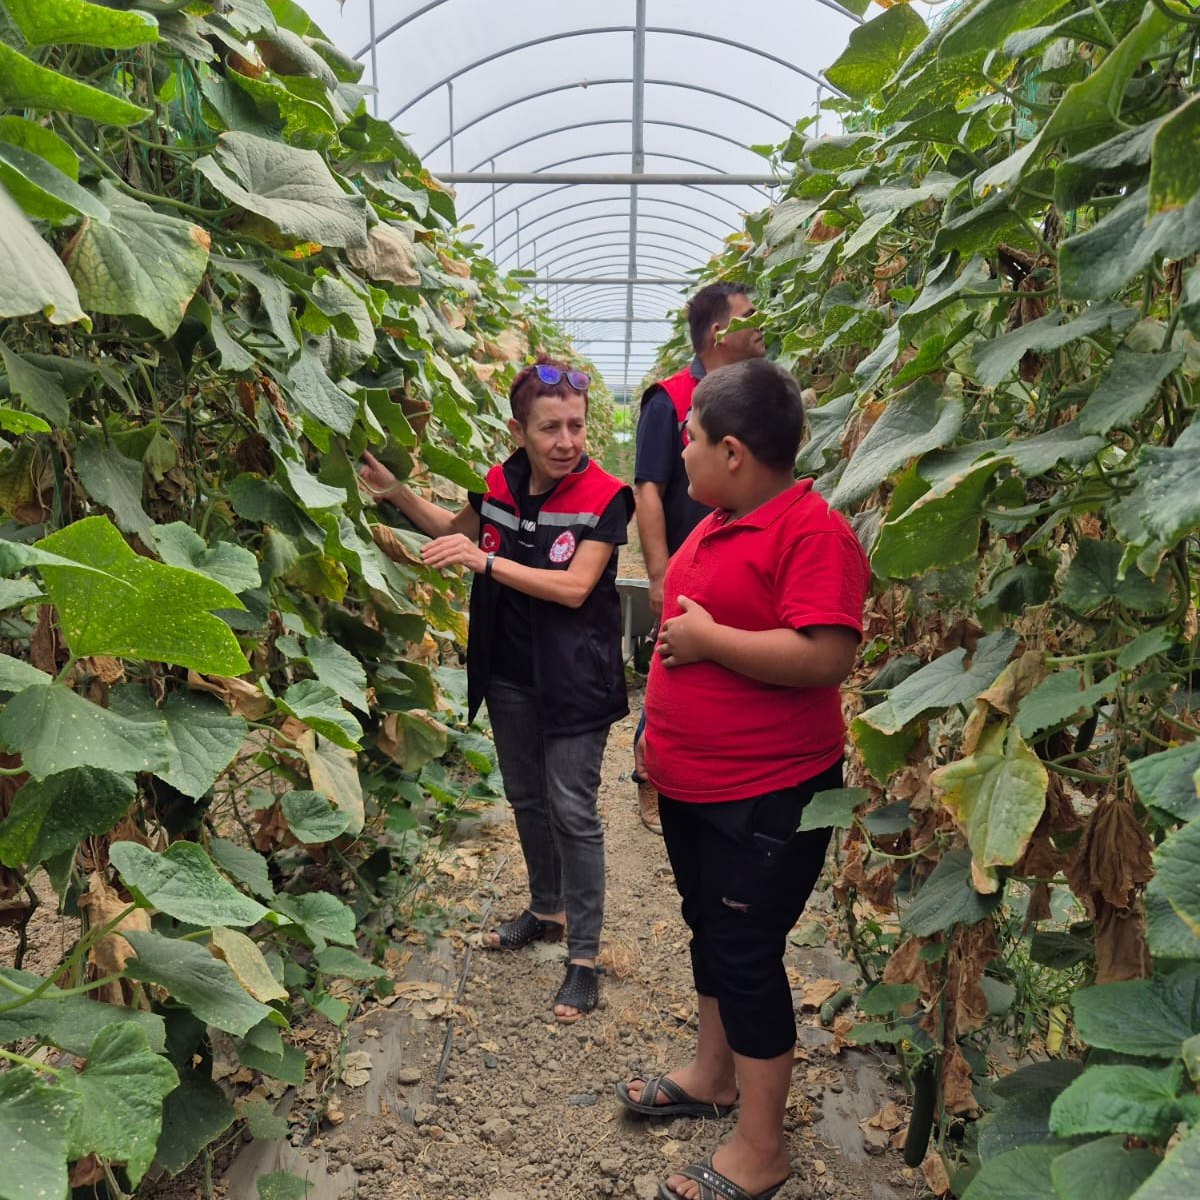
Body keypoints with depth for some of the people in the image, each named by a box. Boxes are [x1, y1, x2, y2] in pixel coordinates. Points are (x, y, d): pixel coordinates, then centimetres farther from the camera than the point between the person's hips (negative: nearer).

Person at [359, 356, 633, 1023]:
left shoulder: (604, 496, -16)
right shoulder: (501, 485, -1)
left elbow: (575, 587, -24)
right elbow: (455, 529, 19)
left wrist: (485, 561, -28)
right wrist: (395, 491, 6)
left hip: (573, 680, -6)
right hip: (509, 674, 6)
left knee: (573, 812, -1)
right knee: (526, 799, 20)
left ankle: (584, 955, 15)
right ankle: (546, 911, 43)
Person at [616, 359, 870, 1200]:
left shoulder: (813, 531, -20)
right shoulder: (717, 523, 9)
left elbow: (825, 658, -30)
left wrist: (706, 639, -21)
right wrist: (662, 740, 20)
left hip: (766, 798, -9)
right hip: (693, 784, 9)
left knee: (747, 957, 3)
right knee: (710, 931, 22)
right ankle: (714, 1076, 43)